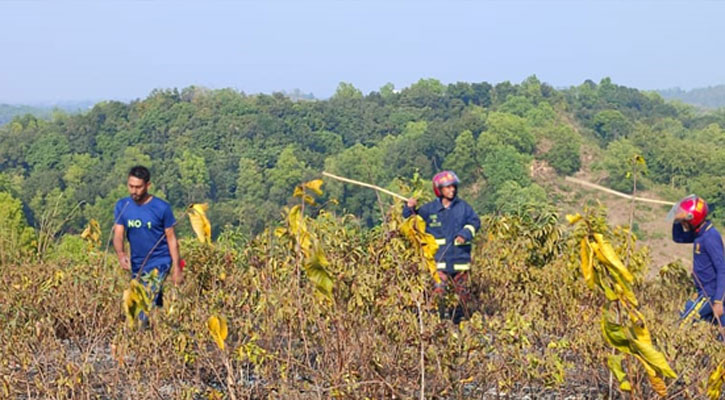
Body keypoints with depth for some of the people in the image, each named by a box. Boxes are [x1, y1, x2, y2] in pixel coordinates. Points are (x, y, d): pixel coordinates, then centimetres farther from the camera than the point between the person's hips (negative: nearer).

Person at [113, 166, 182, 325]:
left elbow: (171, 238, -5)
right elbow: (118, 234, -8)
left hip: (159, 262, -5)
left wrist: (176, 267, -8)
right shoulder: (122, 206, -3)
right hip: (136, 264, 5)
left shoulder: (162, 208, -12)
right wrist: (120, 254, -29)